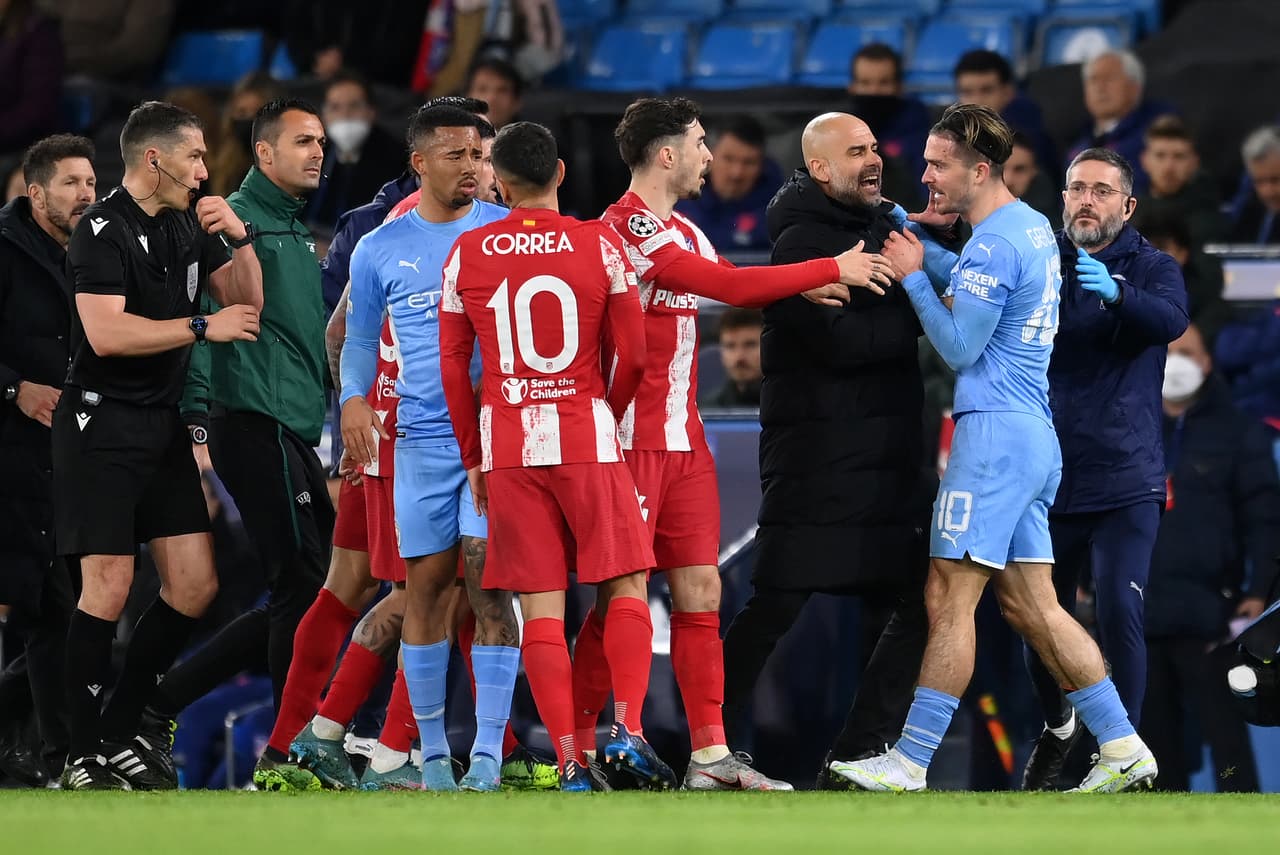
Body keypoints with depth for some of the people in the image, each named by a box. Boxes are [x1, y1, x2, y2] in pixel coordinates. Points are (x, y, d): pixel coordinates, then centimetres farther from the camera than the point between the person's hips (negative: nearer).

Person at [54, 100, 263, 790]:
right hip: (102, 426, -8)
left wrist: (239, 238, -1)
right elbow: (107, 332, -23)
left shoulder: (188, 227, 12)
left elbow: (244, 303, 17)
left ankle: (119, 731, 14)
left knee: (194, 586, 3)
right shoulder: (103, 229, -12)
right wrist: (203, 327, -18)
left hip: (162, 423, 8)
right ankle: (83, 757, -4)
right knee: (109, 587, -11)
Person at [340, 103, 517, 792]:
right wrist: (353, 396, 0)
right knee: (426, 588, 2)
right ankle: (431, 749, 12)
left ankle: (488, 753, -8)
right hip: (423, 441, 1)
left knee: (489, 588, -9)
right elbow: (360, 336, 17)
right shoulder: (380, 250, 6)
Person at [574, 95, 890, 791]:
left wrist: (803, 287, 0)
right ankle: (577, 745, 3)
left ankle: (710, 755, 4)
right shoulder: (626, 228, -14)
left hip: (684, 441, 9)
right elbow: (731, 286, -19)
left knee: (700, 592, 4)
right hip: (631, 440, -9)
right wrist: (831, 270, -12)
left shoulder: (686, 233, 17)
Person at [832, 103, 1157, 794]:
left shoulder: (992, 244, -14)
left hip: (993, 432, -10)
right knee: (1031, 607, 11)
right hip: (1034, 434, 10)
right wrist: (921, 242, 20)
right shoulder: (1033, 227, 16)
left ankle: (910, 763, -10)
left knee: (948, 599, -9)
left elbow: (958, 347, -12)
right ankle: (1121, 748, 9)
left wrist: (914, 276, -4)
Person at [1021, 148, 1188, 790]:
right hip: (1047, 478, 3)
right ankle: (1058, 728, 35)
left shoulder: (1151, 268, 1)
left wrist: (1114, 292, -38)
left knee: (1119, 612, -16)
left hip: (1125, 481, -3)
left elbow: (1170, 320, -18)